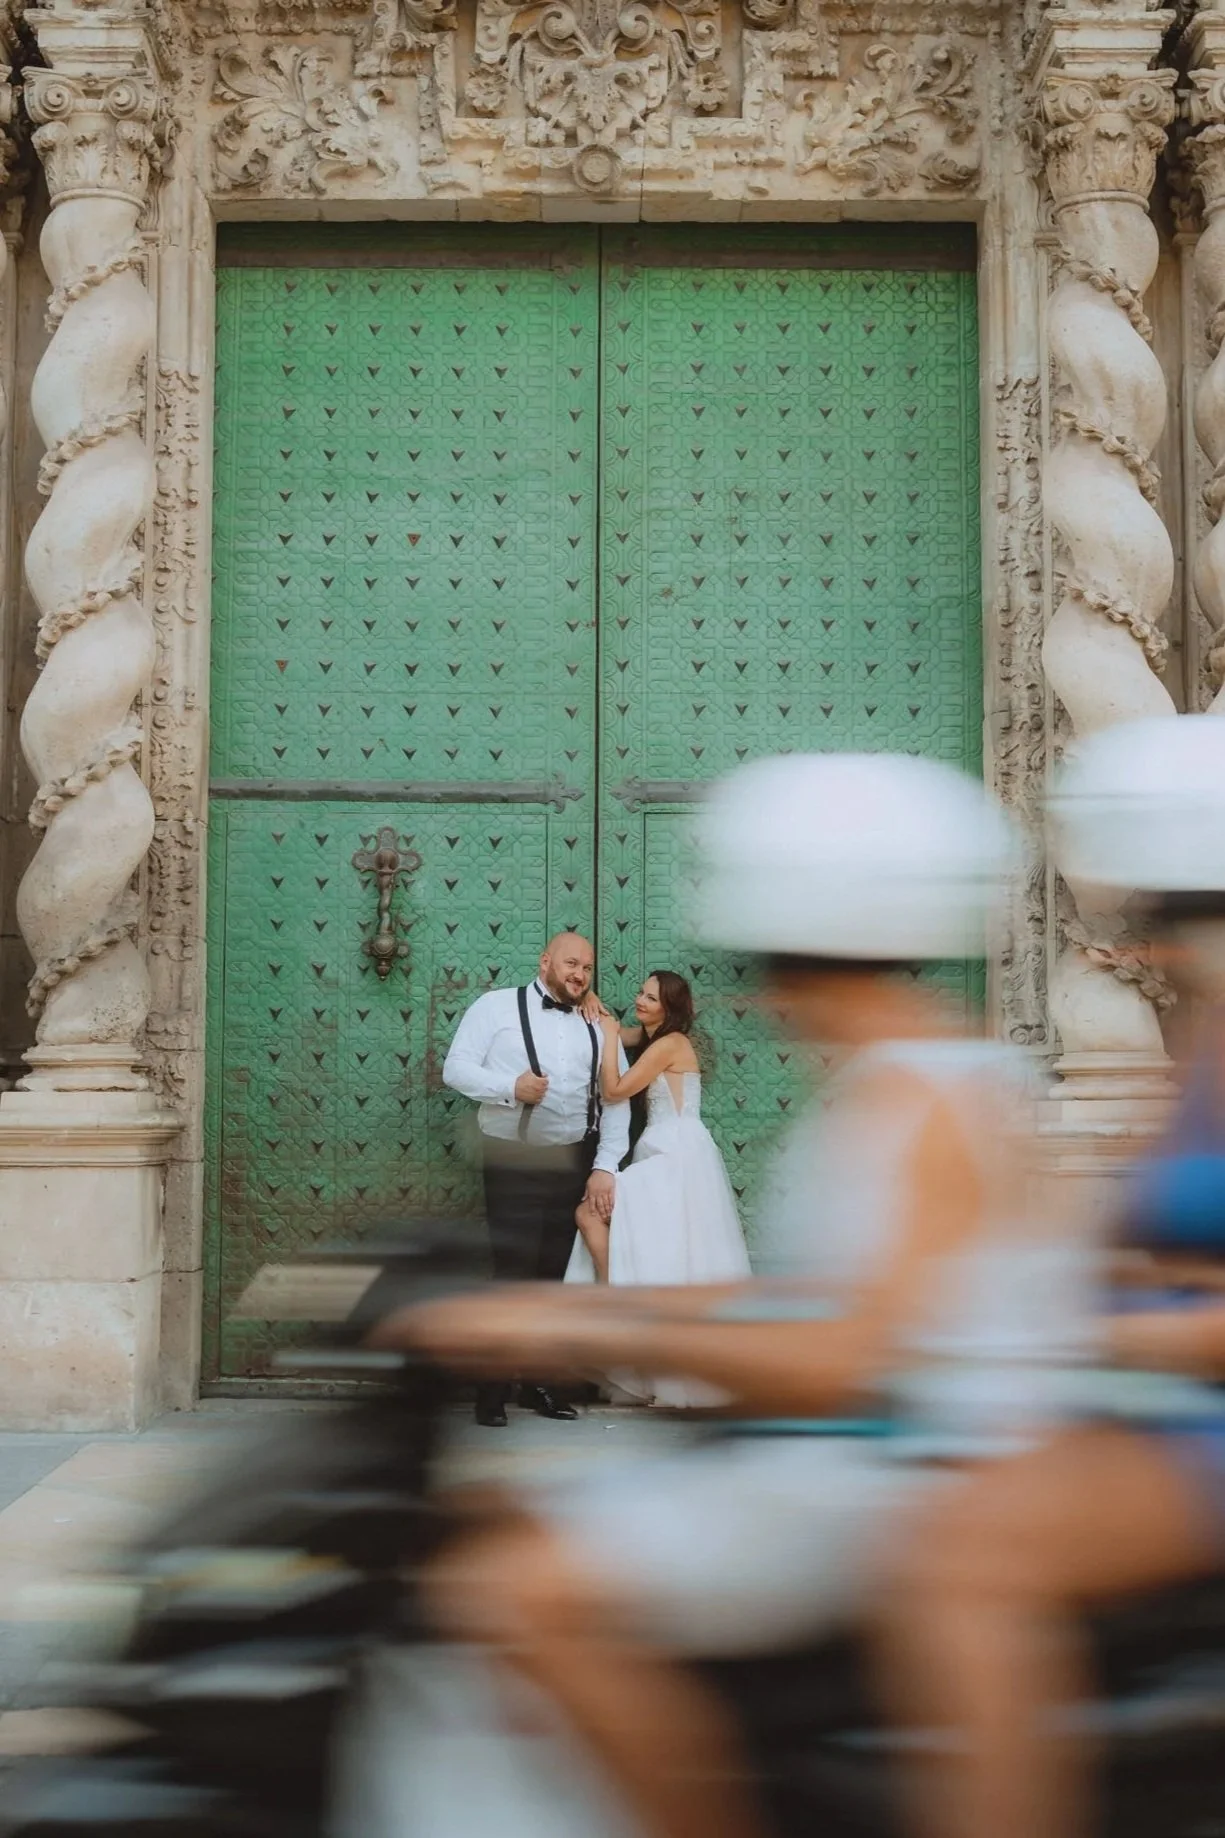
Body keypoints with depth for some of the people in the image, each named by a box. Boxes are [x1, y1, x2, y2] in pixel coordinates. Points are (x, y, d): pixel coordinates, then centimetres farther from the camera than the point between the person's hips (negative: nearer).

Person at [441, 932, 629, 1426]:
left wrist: (605, 1167, -3)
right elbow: (456, 1068, -7)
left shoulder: (597, 1026, 12)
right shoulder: (497, 1006, 1)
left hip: (576, 1163, 4)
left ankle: (540, 1381, 22)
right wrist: (511, 1086, -22)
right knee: (511, 1274, -6)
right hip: (514, 1162, -4)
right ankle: (492, 1389, 3)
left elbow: (617, 1100, 7)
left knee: (557, 1275, 10)